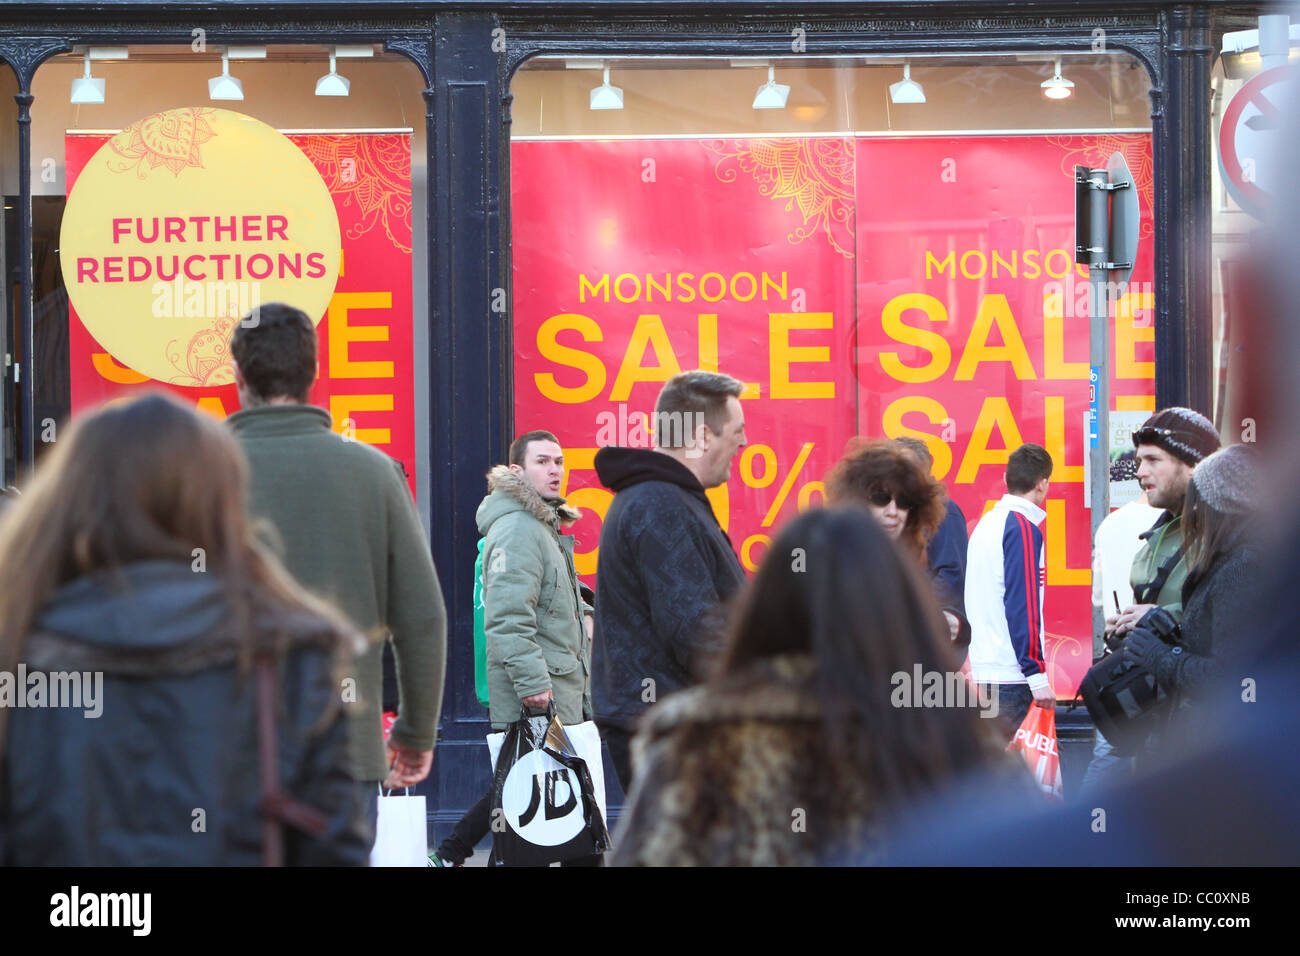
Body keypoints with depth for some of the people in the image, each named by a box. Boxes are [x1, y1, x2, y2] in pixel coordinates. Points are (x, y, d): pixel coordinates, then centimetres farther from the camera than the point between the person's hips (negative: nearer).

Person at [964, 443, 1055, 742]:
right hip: (1011, 677, -9)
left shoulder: (985, 524, 16)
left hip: (981, 672, 9)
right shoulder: (1023, 529, -10)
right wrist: (1037, 677, -17)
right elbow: (1023, 607, -17)